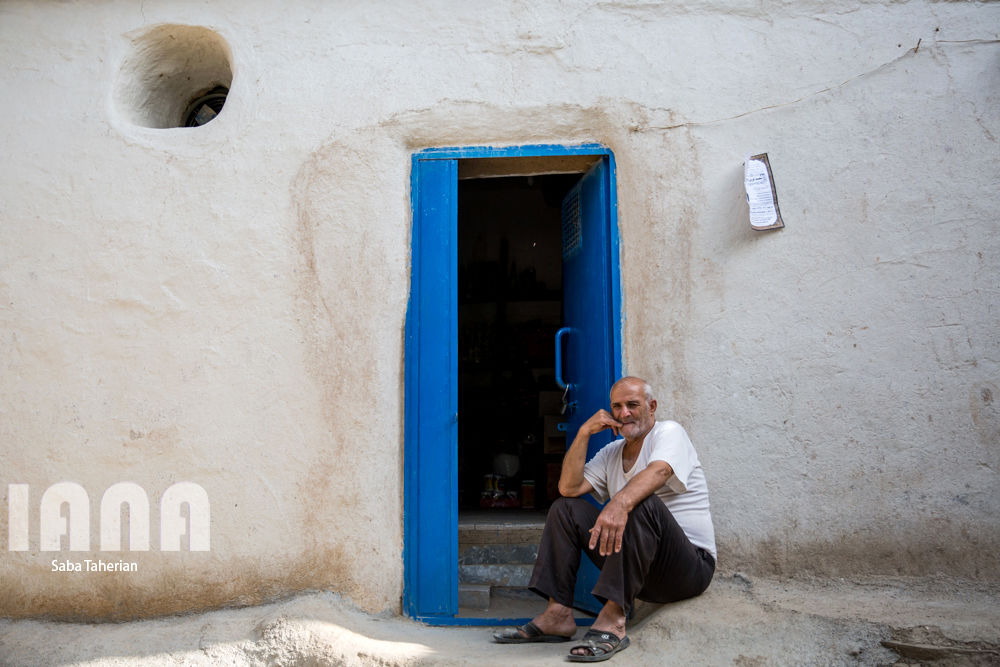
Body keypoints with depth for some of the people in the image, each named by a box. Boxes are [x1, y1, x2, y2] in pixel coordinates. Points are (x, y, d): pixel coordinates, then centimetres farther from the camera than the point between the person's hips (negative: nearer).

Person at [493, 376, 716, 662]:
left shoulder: (669, 432, -4)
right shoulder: (611, 453, 14)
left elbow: (658, 471, -28)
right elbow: (569, 487, 1)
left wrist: (620, 503, -48)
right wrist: (584, 432, -6)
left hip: (691, 565, -6)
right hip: (640, 571, 6)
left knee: (641, 502, -34)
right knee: (565, 508, -1)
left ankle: (613, 619, -35)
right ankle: (558, 614, -9)